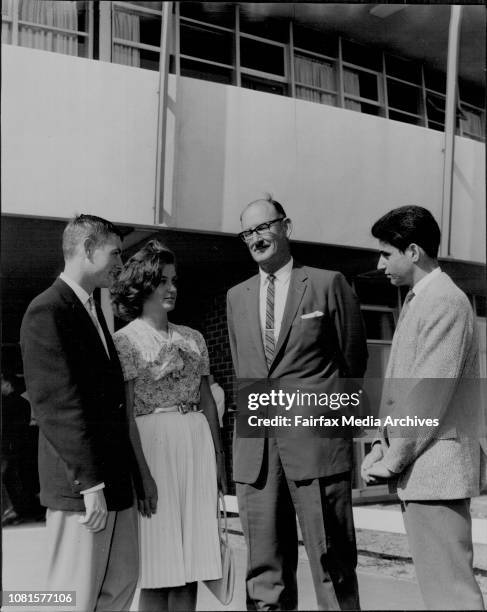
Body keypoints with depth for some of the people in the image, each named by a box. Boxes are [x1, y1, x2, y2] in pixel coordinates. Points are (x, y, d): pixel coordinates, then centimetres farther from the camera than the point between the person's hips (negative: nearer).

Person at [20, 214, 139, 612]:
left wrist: (132, 473, 13)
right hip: (81, 487, -9)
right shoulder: (47, 311, -13)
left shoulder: (94, 311, 16)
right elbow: (58, 404, -18)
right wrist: (90, 482, -19)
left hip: (116, 479, 9)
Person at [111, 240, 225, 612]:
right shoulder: (124, 340, -1)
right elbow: (125, 411, -8)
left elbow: (207, 401, 14)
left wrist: (219, 457, 11)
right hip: (152, 444, -4)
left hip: (197, 445, 5)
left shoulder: (193, 338, 13)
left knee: (192, 562, 7)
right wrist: (141, 469, -16)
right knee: (158, 566, 0)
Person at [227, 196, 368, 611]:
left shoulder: (328, 284, 2)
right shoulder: (236, 297, 15)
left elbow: (354, 360, 9)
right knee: (265, 572, 8)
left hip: (316, 440, -4)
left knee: (333, 567, 2)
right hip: (255, 448, 4)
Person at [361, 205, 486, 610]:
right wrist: (384, 447, 10)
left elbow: (430, 394, -19)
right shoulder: (418, 301, 17)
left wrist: (393, 459, -13)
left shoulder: (444, 302, -14)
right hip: (418, 469, 10)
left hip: (434, 467, -10)